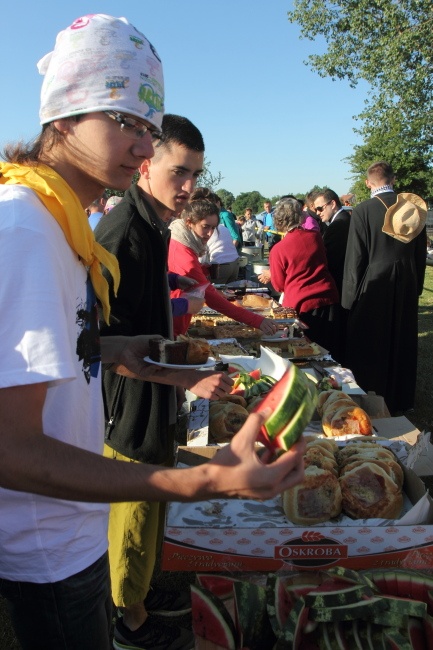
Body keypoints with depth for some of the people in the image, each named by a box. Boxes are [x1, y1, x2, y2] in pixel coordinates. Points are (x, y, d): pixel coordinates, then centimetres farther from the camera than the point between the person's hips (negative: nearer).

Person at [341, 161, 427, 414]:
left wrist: (350, 295, -5)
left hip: (373, 288, -5)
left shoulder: (363, 210, -13)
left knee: (369, 348, 8)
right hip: (407, 287, 5)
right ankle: (400, 400, 31)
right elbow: (421, 253, 7)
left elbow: (355, 257, -12)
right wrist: (416, 285, 16)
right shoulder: (415, 207, 1)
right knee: (402, 344, 17)